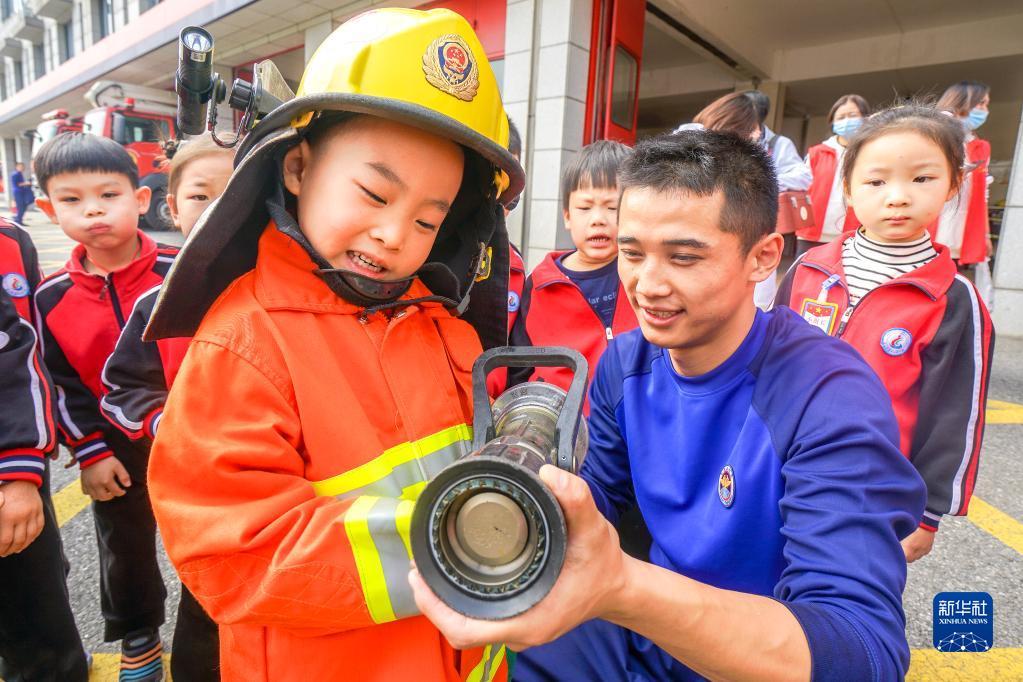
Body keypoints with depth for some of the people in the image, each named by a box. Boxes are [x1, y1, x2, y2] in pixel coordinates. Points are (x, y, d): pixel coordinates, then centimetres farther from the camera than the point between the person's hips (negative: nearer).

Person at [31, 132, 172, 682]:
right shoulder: (52, 297, -6)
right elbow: (63, 385, 1)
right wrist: (89, 453, -3)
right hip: (117, 446, 3)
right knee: (125, 545, 20)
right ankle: (138, 635, 45)